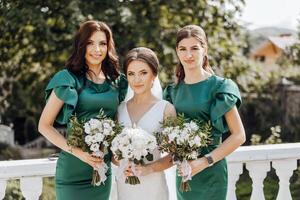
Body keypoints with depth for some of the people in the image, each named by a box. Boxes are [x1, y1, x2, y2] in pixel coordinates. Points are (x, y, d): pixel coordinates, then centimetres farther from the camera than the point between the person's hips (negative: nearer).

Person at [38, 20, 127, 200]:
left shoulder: (117, 82, 7)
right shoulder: (69, 79, -7)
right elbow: (44, 126, -8)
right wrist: (76, 151, -18)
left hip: (103, 170, 5)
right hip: (73, 171, -5)